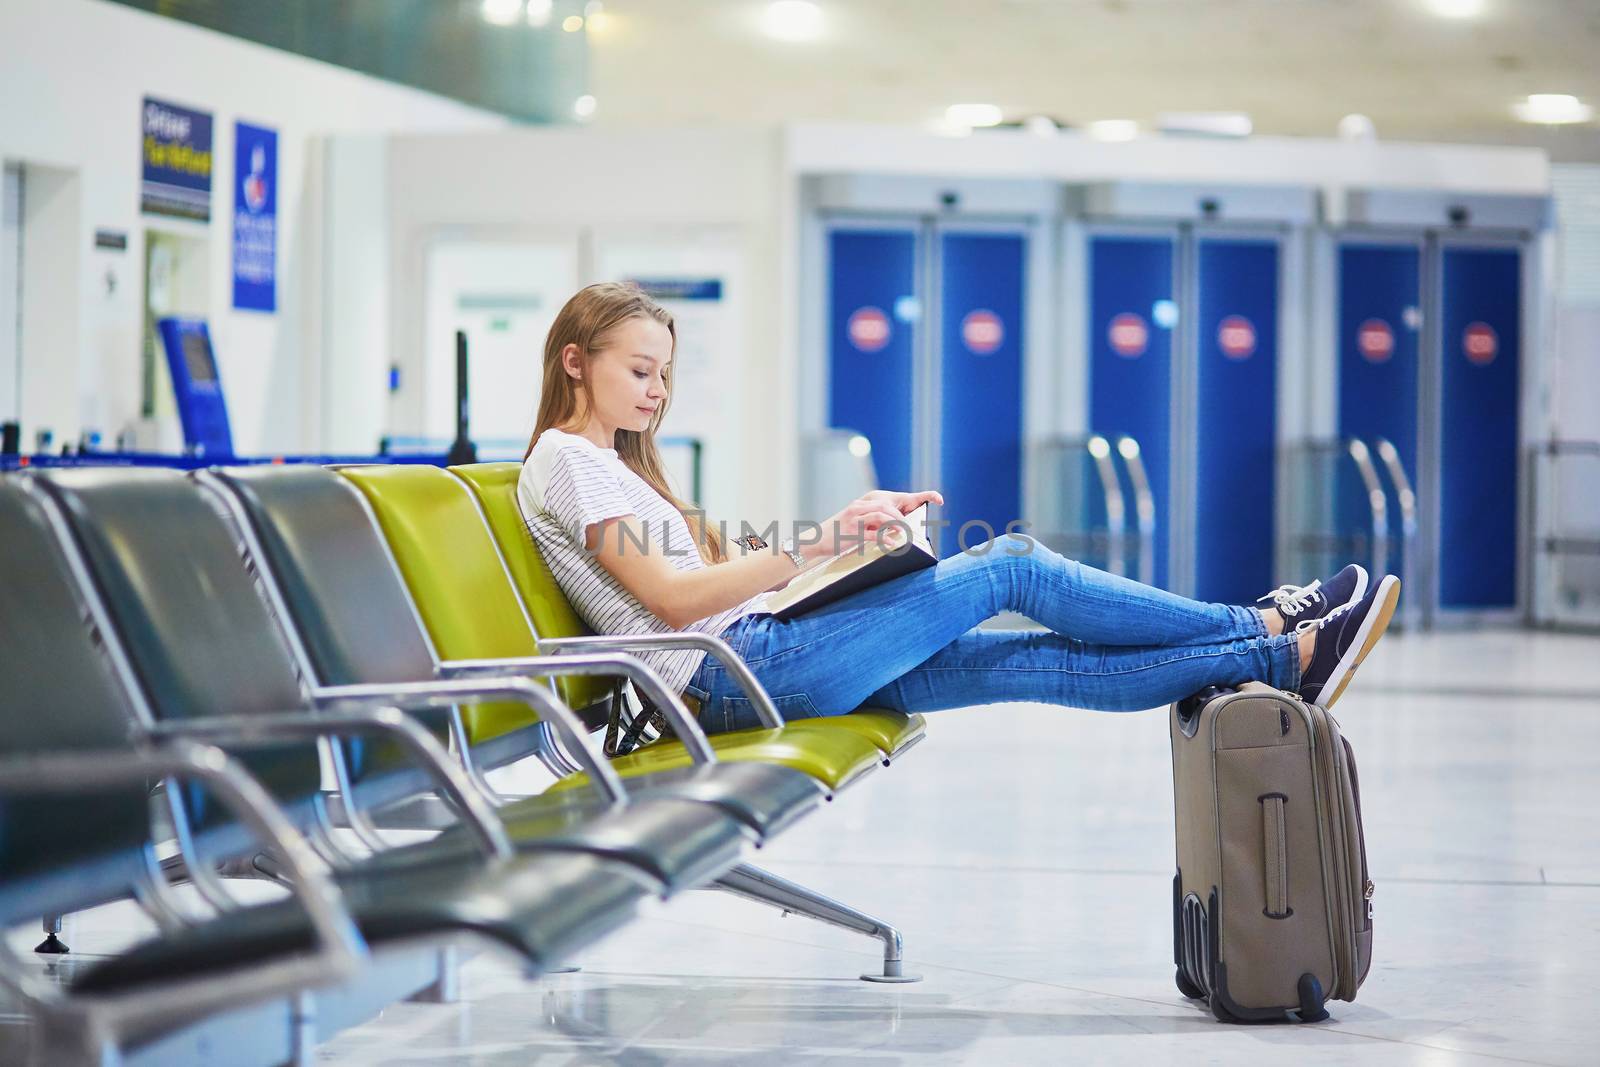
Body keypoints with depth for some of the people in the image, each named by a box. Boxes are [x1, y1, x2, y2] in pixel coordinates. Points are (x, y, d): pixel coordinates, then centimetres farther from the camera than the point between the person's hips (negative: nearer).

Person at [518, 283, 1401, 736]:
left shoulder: (617, 463, 26)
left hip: (750, 659, 9)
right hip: (731, 671, -9)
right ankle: (1267, 629, -3)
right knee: (1009, 567, -9)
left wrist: (847, 531, 7)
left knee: (1041, 661, -1)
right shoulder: (564, 461, -4)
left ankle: (1286, 663, -3)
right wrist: (814, 548, -17)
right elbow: (671, 596, -16)